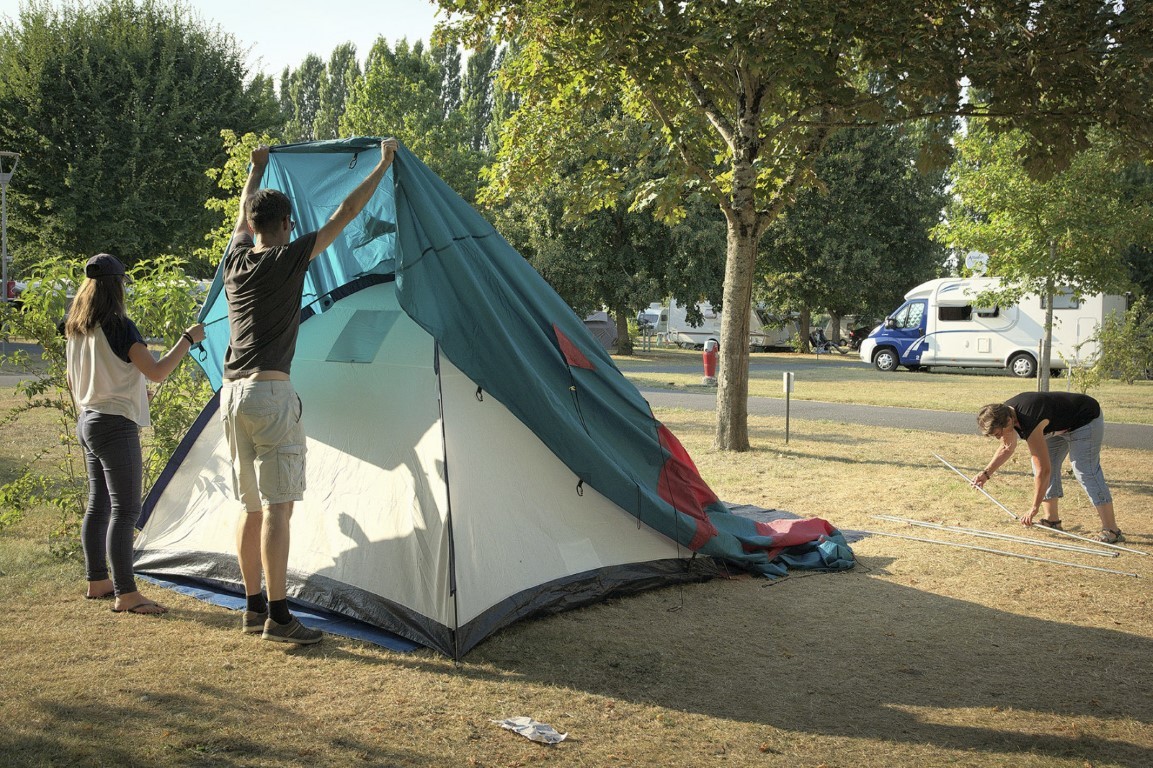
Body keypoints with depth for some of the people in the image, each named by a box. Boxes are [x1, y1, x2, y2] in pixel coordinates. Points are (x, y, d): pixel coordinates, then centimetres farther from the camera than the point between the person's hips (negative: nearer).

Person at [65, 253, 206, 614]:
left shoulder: (74, 330, 10)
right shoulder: (118, 327, -17)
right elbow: (156, 371, -22)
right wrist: (188, 339, -12)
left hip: (87, 422, 9)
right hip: (116, 426, -9)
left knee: (98, 505, 17)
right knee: (124, 510, -6)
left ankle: (97, 582, 26)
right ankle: (126, 594, -4)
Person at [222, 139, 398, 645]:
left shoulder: (235, 260, 11)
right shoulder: (288, 259, -6)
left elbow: (244, 217, 34)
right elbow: (345, 215, -1)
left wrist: (257, 169, 50)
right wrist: (383, 165, 11)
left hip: (232, 392, 8)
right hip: (270, 393, -8)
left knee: (251, 506, 13)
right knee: (277, 506, -7)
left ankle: (253, 608, 19)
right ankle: (278, 616, -6)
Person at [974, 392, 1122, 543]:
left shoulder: (1030, 424, -40)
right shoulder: (1004, 413, -13)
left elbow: (1043, 470, -36)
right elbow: (1007, 448, 8)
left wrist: (1034, 509, -30)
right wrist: (986, 473, -2)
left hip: (1086, 421, -9)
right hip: (1060, 425, 9)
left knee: (1086, 472, -16)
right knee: (1049, 463, 2)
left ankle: (1111, 529, -16)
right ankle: (1052, 519, 10)